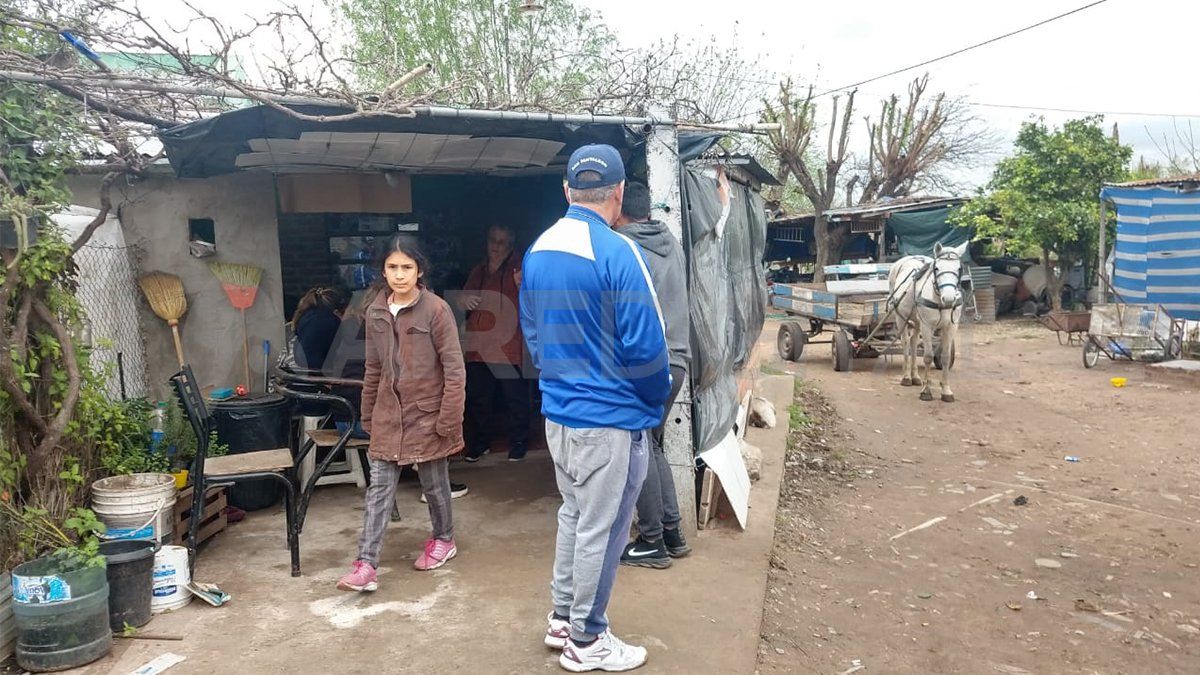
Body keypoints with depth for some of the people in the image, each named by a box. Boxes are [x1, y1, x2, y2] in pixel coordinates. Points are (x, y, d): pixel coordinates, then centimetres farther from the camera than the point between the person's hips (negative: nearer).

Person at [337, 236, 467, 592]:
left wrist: (449, 420, -15)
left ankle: (444, 539, 35)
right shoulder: (375, 313, 3)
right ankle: (366, 566, 5)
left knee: (434, 483, 12)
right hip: (389, 414, 4)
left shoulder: (436, 310, -13)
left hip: (427, 414, -4)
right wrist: (368, 415, 14)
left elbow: (454, 369, -13)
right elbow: (373, 369, 11)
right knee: (379, 488, 3)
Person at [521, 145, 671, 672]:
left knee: (573, 513, 22)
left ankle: (562, 617, 35)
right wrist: (656, 400, -2)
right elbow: (645, 345, -20)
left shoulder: (536, 251, 4)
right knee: (601, 529, 7)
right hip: (610, 417, -8)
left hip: (557, 411, 8)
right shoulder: (616, 252, -20)